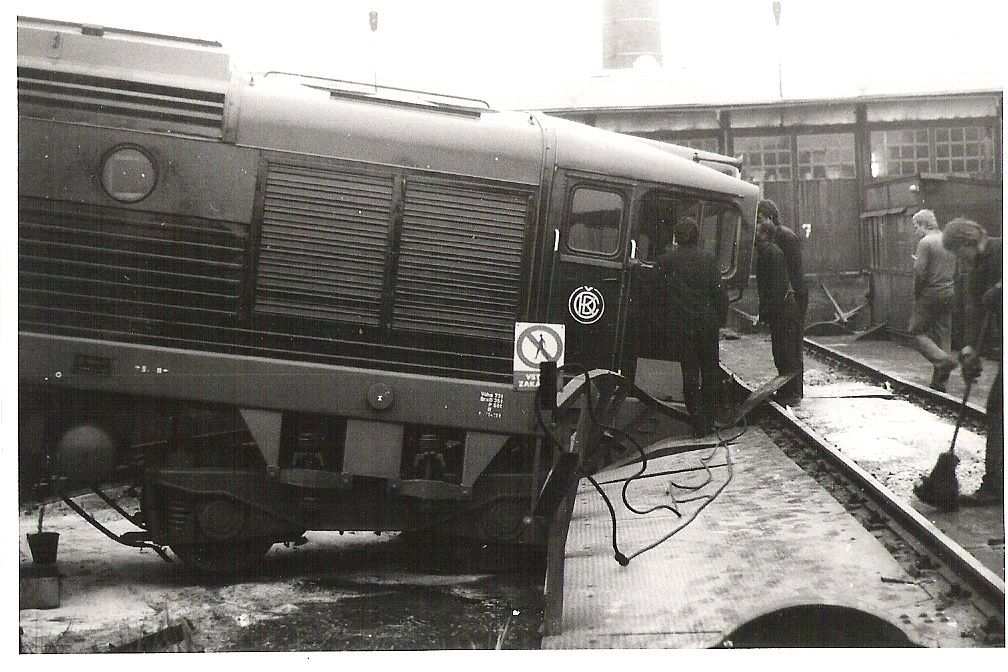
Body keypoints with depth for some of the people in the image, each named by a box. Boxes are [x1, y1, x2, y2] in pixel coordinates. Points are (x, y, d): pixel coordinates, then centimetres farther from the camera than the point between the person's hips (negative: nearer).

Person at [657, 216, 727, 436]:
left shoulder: (666, 260, -4)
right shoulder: (707, 258, -8)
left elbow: (660, 291, 2)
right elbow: (719, 292, -6)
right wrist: (721, 319, 4)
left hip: (681, 325, 1)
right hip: (707, 324, 0)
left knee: (690, 373, 6)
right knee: (710, 371, 13)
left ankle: (699, 424, 6)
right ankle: (709, 420, 16)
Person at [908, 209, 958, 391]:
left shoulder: (925, 243, -12)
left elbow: (920, 272, -17)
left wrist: (916, 294, -5)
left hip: (930, 294, -7)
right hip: (949, 294, 7)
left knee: (917, 332, 2)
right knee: (943, 334, 10)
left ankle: (943, 359, -18)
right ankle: (939, 381, 12)